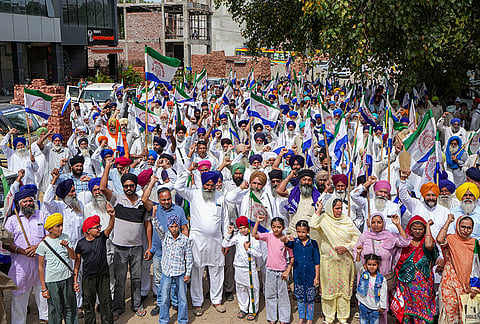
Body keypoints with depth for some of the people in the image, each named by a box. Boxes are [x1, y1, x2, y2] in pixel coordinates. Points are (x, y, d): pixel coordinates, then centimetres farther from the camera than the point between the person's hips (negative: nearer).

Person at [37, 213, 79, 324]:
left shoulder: (65, 238, 2)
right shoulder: (43, 244, -8)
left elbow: (74, 257, 2)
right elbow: (41, 267, -4)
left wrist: (67, 247, -18)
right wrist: (43, 288, -6)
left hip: (67, 278, 3)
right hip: (51, 281, -3)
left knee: (70, 307, 11)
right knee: (55, 311, 2)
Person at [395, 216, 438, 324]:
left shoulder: (426, 242, 2)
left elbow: (429, 245, -25)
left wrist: (428, 226, -14)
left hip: (422, 285, -2)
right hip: (406, 284, 2)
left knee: (421, 309, -1)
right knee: (406, 311, 5)